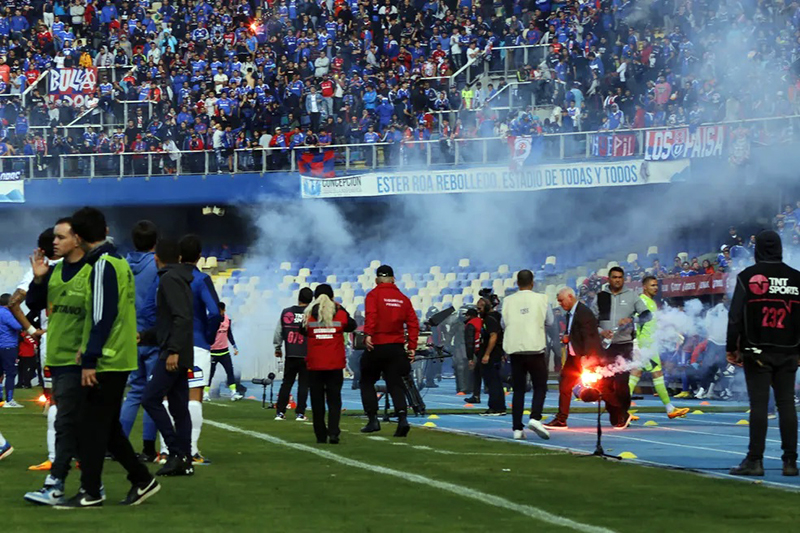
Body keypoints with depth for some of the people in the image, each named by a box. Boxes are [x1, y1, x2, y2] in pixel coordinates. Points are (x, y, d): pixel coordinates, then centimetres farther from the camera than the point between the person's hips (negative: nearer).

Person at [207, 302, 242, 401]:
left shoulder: (227, 319, 3)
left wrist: (234, 347, 10)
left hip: (224, 351, 4)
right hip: (212, 351, -4)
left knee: (230, 371, -4)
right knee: (210, 373, 3)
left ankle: (233, 393, -6)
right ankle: (205, 394, 15)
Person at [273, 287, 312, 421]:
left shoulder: (286, 312, 4)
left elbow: (278, 332, 11)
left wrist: (277, 348, 25)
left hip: (290, 355, 3)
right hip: (306, 355, -3)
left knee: (286, 383, 11)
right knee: (303, 384, 3)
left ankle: (280, 412, 8)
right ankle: (300, 413, 1)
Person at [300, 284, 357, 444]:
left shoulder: (308, 315, -1)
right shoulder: (340, 314, -2)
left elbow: (302, 332, 13)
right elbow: (351, 326, 16)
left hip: (314, 364, 0)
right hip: (335, 364, 0)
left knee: (317, 400, 9)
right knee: (334, 399, 5)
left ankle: (321, 435, 10)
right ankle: (333, 432, -11)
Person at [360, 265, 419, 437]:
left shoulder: (373, 295, -1)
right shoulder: (403, 298, 10)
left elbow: (371, 315, -20)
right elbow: (413, 323, 5)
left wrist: (368, 334, -28)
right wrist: (412, 347, 6)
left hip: (376, 345, -3)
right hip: (397, 348, 3)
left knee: (367, 382, 13)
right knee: (395, 384, 5)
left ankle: (373, 419, 6)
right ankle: (402, 417, -16)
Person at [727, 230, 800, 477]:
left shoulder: (748, 276, -3)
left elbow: (735, 316, -5)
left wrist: (731, 348, 2)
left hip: (757, 352, -2)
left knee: (759, 405, -4)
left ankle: (755, 461, -6)